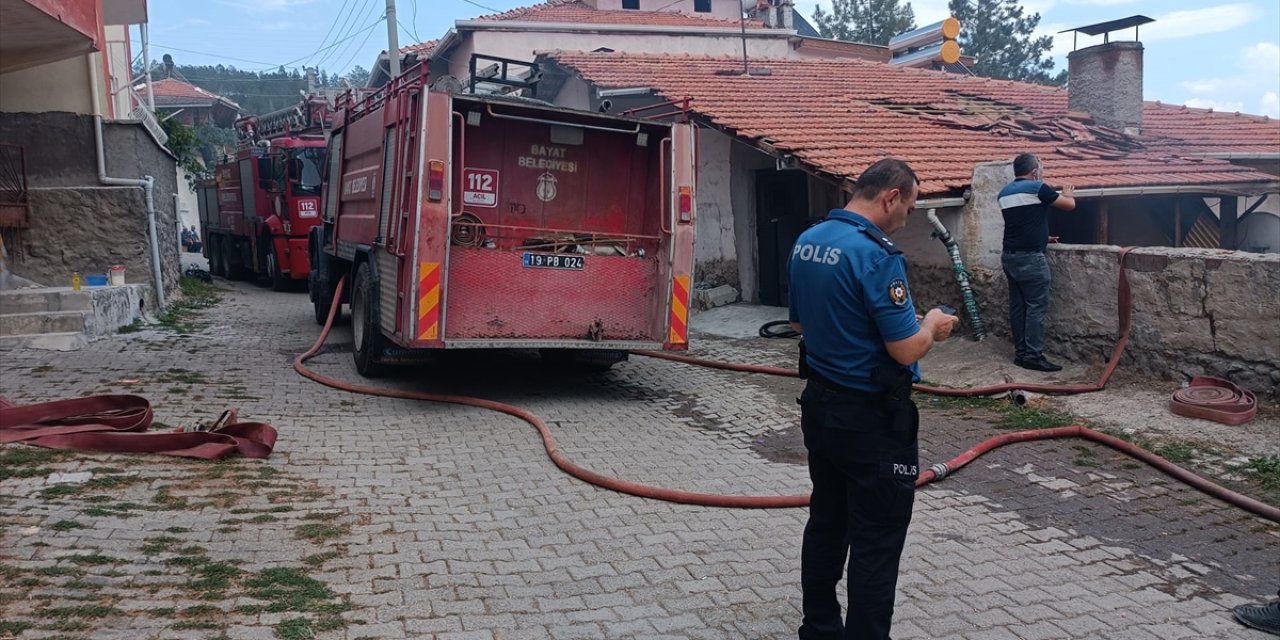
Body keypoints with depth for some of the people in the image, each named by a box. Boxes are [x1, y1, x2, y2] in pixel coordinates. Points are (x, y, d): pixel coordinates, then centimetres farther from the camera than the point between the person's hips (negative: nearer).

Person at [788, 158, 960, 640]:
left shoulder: (807, 242, 5)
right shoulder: (877, 254, -22)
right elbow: (907, 350, -22)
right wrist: (931, 326, -2)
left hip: (819, 404, 9)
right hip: (871, 419, -9)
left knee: (826, 525, 19)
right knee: (875, 545, 2)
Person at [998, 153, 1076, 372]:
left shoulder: (1005, 193, 14)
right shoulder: (1037, 188, -9)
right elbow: (1069, 205, 1)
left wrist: (1043, 237, 35)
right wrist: (1068, 195, 23)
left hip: (1009, 256, 8)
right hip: (1030, 257, -8)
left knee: (1017, 305, 9)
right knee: (1036, 306, -5)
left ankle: (1020, 352, 12)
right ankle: (1033, 355, -6)